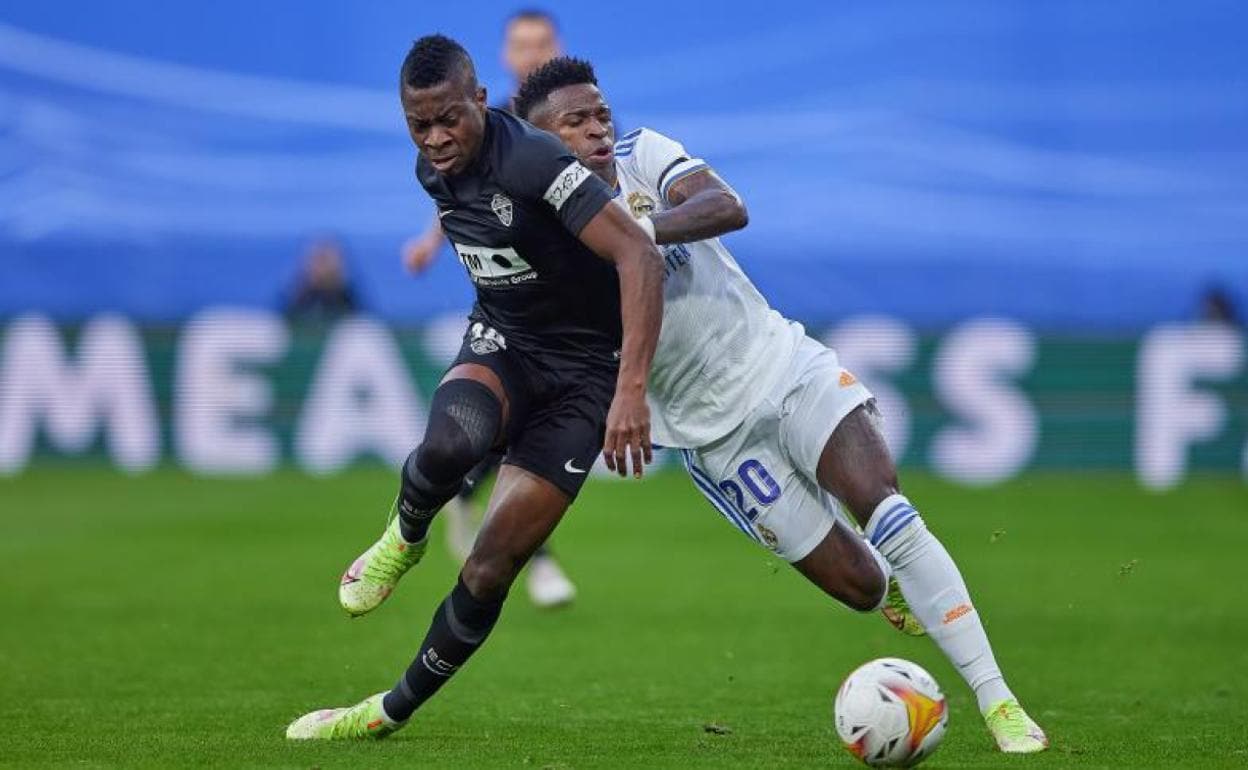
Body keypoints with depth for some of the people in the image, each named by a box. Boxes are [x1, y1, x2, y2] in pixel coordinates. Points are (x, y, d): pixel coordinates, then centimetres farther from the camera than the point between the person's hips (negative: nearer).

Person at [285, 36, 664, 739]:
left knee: (489, 569, -8)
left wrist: (632, 389, -41)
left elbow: (639, 256, -34)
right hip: (500, 343, 4)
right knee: (450, 441, -34)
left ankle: (394, 711, 11)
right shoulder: (433, 169, -2)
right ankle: (406, 536, -1)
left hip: (583, 366, -4)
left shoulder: (530, 160, -27)